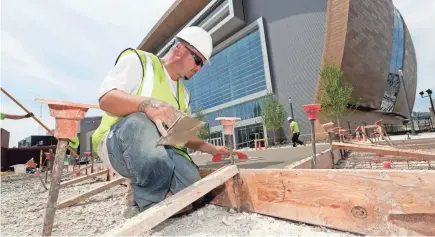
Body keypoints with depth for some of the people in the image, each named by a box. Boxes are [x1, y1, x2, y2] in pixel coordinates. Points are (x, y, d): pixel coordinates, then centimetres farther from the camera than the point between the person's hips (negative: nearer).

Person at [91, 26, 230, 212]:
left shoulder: (183, 94, 18)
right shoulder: (138, 60, -1)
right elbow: (106, 98, -16)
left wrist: (213, 149, 13)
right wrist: (147, 104, -35)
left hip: (160, 150, 5)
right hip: (117, 145, -4)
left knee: (190, 180, -22)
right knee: (140, 122, -37)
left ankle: (143, 192, 5)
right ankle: (157, 200, -17)